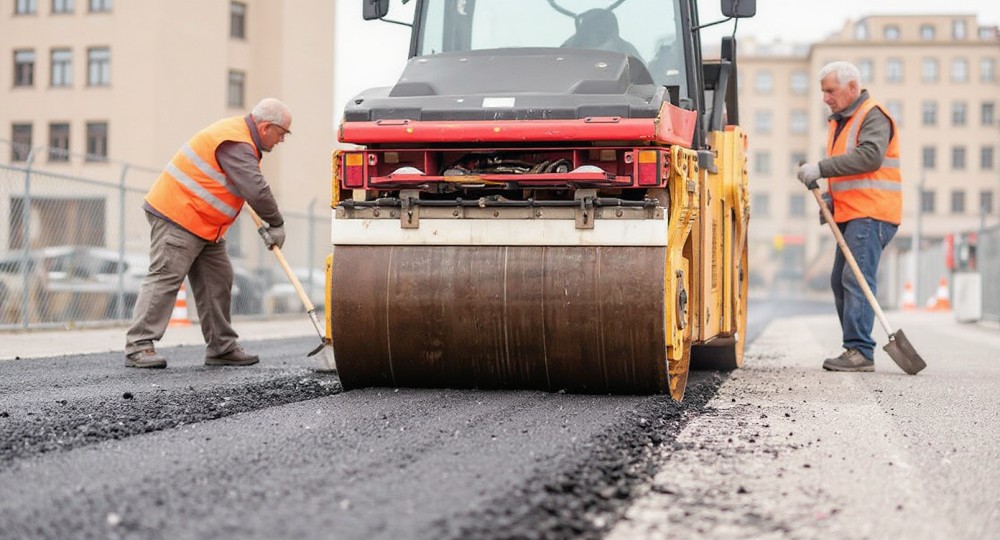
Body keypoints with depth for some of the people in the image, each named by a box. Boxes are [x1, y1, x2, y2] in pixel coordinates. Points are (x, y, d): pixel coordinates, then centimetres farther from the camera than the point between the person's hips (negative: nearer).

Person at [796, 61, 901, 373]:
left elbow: (870, 156, -25)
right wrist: (831, 196, 13)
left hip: (872, 214, -10)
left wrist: (822, 168, -26)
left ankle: (860, 352, -18)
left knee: (856, 279, -17)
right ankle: (856, 350, 13)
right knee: (840, 281, 9)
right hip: (851, 215, 10)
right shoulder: (838, 121, 21)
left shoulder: (873, 116, -8)